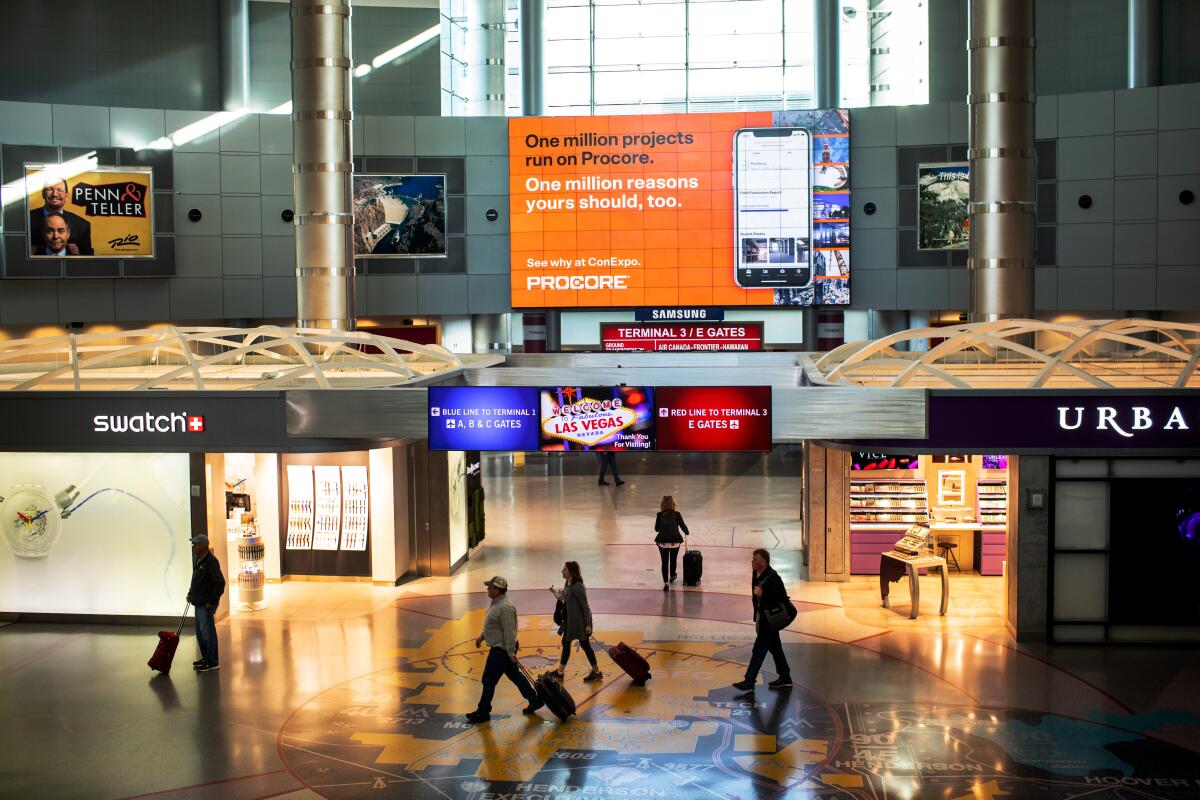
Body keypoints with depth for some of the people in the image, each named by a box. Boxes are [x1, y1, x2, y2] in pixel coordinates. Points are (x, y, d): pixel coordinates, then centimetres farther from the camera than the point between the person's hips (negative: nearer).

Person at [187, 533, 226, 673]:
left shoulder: (211, 562, -19)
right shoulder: (199, 560, 11)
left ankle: (213, 662, 1)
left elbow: (220, 583, -23)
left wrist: (212, 601, -20)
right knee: (200, 632, 17)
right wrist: (191, 593, 15)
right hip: (199, 603, 10)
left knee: (207, 632, -5)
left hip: (207, 605, -10)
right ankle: (206, 658, 28)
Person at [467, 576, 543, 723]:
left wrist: (510, 652, -24)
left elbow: (509, 631, -26)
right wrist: (481, 636, 25)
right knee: (515, 676, 17)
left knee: (489, 680, 1)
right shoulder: (496, 602, 7)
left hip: (502, 650, -10)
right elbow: (491, 624, 22)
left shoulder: (505, 607, -26)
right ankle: (535, 701, 26)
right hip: (499, 648, 10)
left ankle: (483, 713, 12)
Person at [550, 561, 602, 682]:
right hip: (570, 620, 9)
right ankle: (560, 672, 25)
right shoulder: (567, 584, 3)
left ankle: (596, 672, 18)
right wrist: (561, 597, -4)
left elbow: (585, 605, -21)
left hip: (580, 620, -9)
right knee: (565, 643, 15)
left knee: (584, 645, 3)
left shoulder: (577, 587, -24)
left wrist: (588, 624, -20)